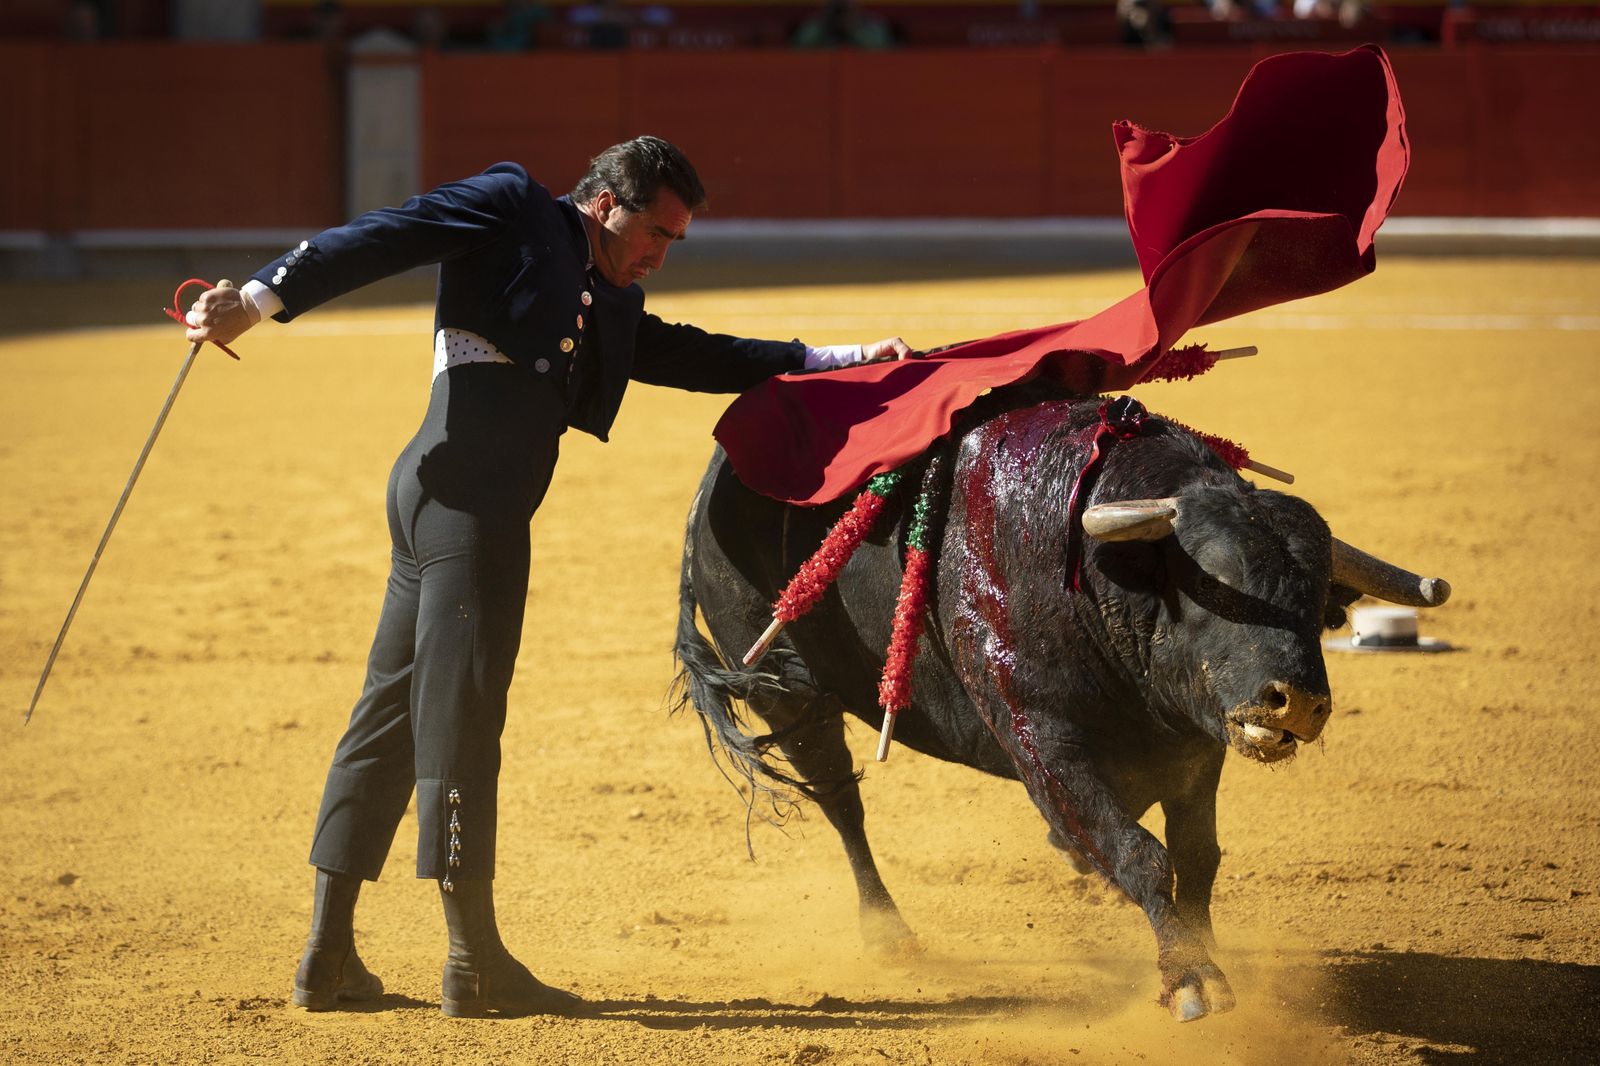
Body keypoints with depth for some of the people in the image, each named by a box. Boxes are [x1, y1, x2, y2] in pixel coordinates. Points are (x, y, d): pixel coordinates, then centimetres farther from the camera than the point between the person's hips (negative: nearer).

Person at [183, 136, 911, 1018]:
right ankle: (474, 960, -7)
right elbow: (381, 238, -5)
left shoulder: (611, 308, 26)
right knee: (459, 709, -8)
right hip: (467, 477, -10)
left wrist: (846, 362, 19)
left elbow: (698, 357, 24)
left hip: (436, 488, 10)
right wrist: (259, 300, -17)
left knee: (393, 711, 10)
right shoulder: (513, 208, 4)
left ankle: (327, 955, 15)